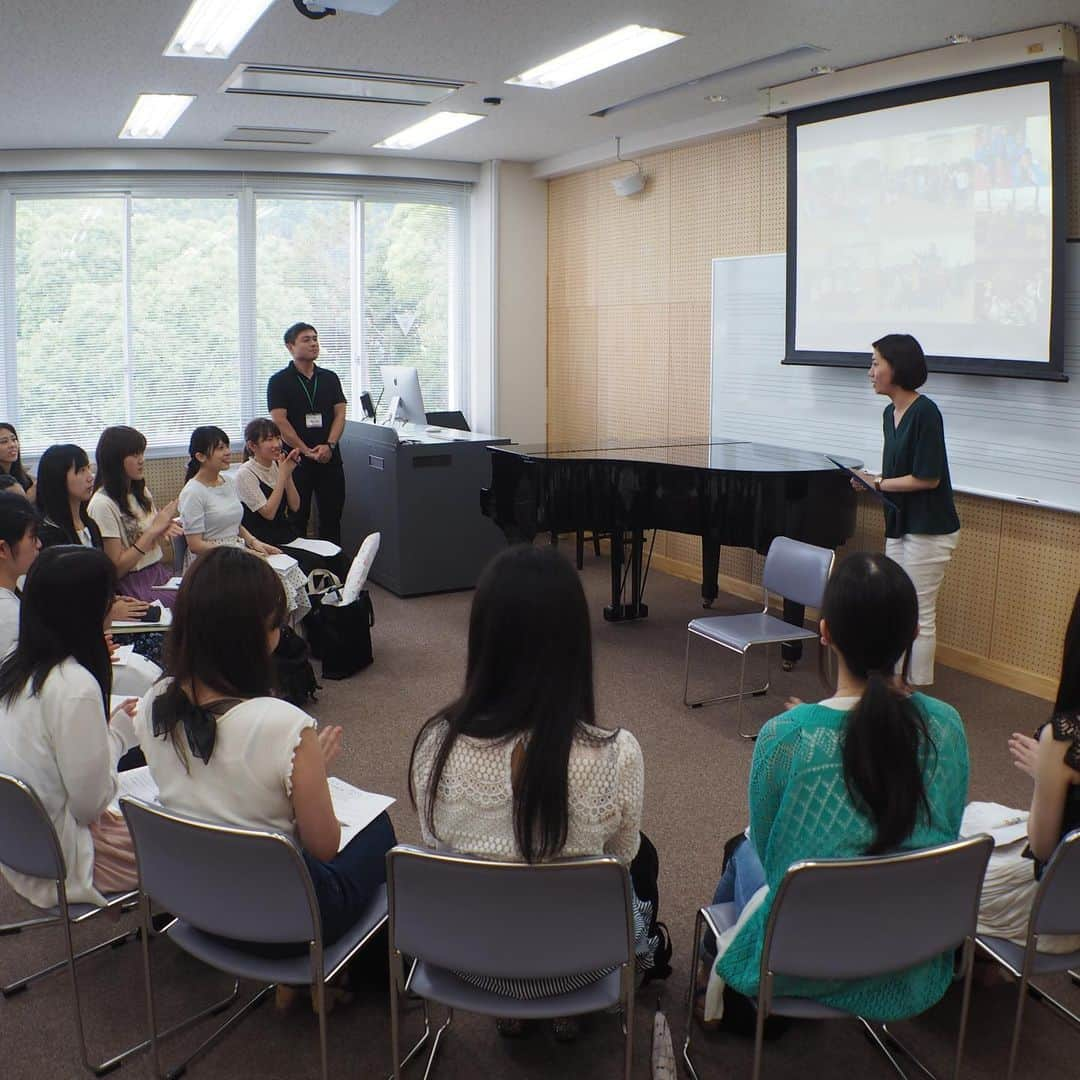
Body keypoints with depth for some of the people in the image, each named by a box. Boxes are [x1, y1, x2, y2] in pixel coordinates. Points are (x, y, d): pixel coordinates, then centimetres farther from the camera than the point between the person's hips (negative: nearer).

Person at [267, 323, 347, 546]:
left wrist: (329, 445, -11)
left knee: (332, 518, 6)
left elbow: (340, 413, 6)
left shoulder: (330, 378, 12)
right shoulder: (279, 381, 0)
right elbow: (279, 421, -8)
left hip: (330, 458, 4)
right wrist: (307, 451, -14)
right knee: (297, 519, 1)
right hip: (296, 459, -3)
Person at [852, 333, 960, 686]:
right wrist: (873, 481, -4)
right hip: (900, 525, 9)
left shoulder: (924, 412, -18)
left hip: (928, 531, -9)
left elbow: (928, 478, -20)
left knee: (919, 616, -1)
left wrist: (878, 484, -13)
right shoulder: (891, 413, 9)